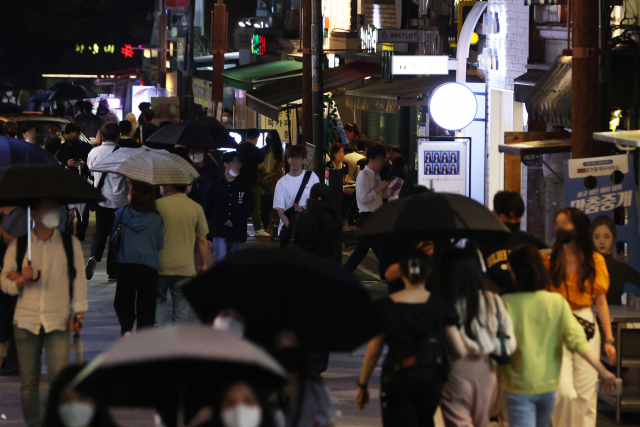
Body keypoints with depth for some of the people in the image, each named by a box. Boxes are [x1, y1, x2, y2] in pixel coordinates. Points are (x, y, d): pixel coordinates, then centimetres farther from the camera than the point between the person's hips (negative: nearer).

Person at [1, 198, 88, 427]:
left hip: (58, 322, -1)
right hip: (26, 320, 1)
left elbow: (79, 279, 11)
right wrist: (21, 280, -11)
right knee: (28, 381, 3)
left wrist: (78, 312, 3)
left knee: (59, 376, -14)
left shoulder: (70, 244, 9)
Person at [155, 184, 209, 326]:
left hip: (161, 265, -1)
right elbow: (202, 239, 3)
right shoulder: (196, 208, 0)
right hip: (185, 266, 1)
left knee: (157, 300, 12)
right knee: (181, 305, 8)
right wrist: (203, 264, 14)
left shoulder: (158, 204, -7)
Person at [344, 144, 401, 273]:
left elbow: (383, 194, 24)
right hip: (367, 216, -10)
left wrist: (392, 189, 5)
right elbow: (364, 198, -23)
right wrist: (380, 188, -19)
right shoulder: (363, 176, -15)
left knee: (361, 249, 14)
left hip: (374, 217, 10)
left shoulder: (376, 176, 14)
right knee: (380, 248, -7)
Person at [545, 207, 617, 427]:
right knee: (564, 392, -15)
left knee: (586, 394, 2)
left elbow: (601, 301, 6)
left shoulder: (595, 260, 4)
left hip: (587, 329, 1)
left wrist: (609, 339, 4)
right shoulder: (549, 260, 3)